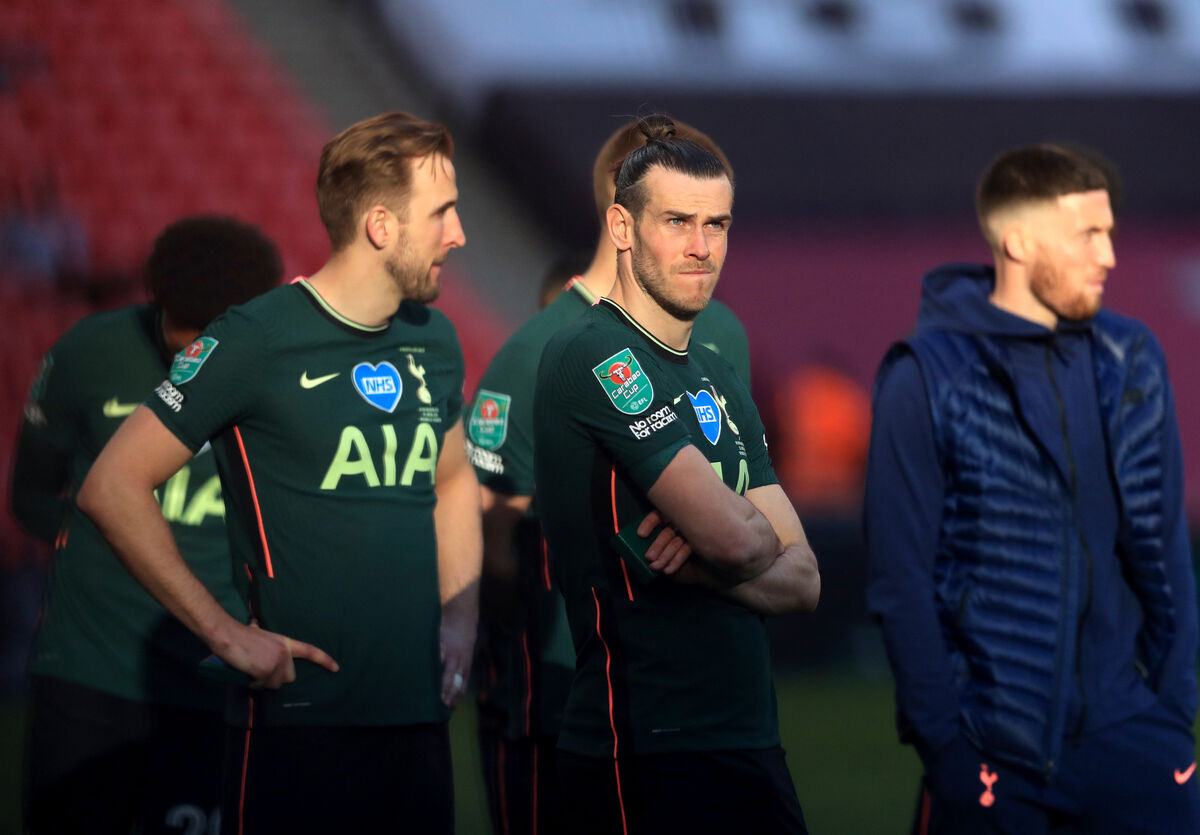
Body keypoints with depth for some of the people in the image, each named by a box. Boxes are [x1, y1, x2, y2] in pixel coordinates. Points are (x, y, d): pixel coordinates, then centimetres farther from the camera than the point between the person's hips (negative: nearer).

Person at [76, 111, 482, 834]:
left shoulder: (435, 340, 11)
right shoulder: (257, 340, -10)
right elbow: (113, 487, -10)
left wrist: (460, 619, 12)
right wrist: (225, 633, -12)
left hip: (420, 714, 6)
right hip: (301, 715, -6)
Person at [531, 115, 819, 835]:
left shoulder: (720, 379, 18)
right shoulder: (597, 357, -11)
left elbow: (803, 582, 10)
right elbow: (735, 537, -19)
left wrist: (696, 564, -10)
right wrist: (763, 539, 4)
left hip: (751, 741, 8)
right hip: (650, 755, -8)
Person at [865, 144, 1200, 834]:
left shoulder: (1132, 361, 6)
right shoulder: (927, 377, -5)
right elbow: (900, 577, -6)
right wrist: (946, 736, -10)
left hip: (1121, 722, 3)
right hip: (989, 751, -3)